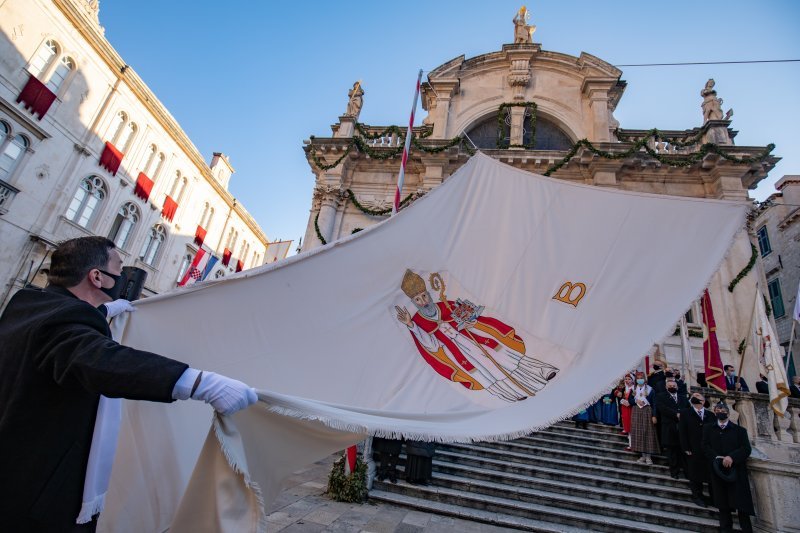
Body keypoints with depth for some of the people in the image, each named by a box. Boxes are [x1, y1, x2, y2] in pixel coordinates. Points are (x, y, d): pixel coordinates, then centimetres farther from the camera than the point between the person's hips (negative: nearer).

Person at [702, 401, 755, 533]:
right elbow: (706, 447, 3)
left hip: (736, 471, -1)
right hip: (718, 470, 1)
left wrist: (732, 457, -19)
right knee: (722, 504, 7)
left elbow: (746, 448, -4)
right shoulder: (708, 429, 11)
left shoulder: (739, 430, 7)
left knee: (741, 503, -2)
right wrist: (717, 457, -14)